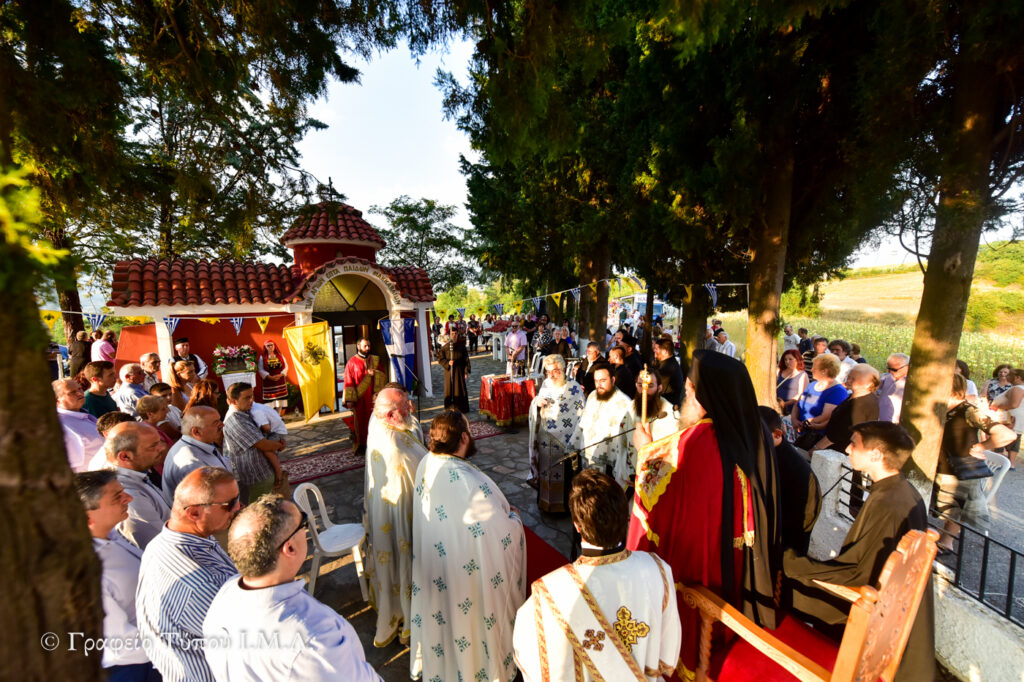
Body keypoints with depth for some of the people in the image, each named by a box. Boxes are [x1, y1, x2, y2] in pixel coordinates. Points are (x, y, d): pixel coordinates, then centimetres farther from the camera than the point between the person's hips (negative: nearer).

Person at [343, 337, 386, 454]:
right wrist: (350, 400, -12)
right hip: (358, 398, -3)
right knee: (359, 422, 4)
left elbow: (383, 375, 6)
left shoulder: (375, 360, 8)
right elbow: (348, 382, -5)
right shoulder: (352, 362, -2)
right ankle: (360, 446, 14)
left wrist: (374, 373, -15)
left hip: (372, 397, 3)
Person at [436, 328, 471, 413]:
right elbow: (440, 358, -1)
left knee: (461, 389, 4)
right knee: (450, 389, 4)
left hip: (459, 371, 0)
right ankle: (450, 408, 14)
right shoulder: (445, 347, -2)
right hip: (449, 371, 0)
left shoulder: (461, 346, 0)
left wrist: (466, 371, -2)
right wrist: (447, 363, -18)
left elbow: (466, 359, 2)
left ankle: (461, 408, 15)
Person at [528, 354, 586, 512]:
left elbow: (583, 412, -12)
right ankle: (545, 501, 33)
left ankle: (563, 504, 26)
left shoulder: (573, 387, -12)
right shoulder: (545, 384, 4)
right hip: (545, 438, 5)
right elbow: (536, 411, 13)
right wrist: (537, 403, -11)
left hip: (565, 440, -5)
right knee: (545, 469, 15)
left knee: (563, 473, 7)